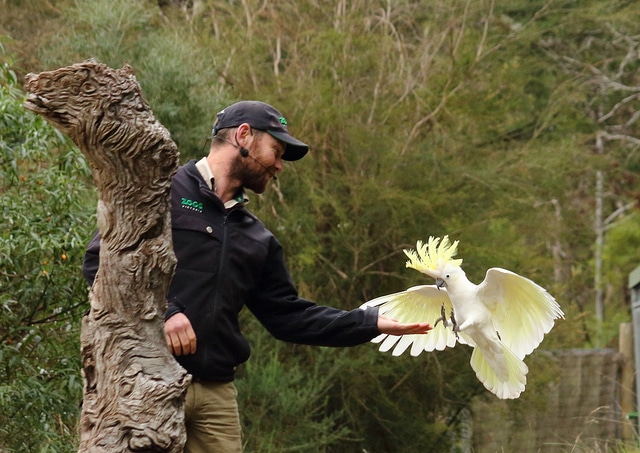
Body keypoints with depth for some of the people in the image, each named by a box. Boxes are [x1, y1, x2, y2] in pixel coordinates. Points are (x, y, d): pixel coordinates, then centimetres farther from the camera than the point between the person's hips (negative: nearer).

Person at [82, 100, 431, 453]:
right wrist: (161, 311, -19)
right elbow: (100, 260, -8)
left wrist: (373, 323, 14)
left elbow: (288, 316, 20)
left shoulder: (257, 239, 21)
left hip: (217, 393, 7)